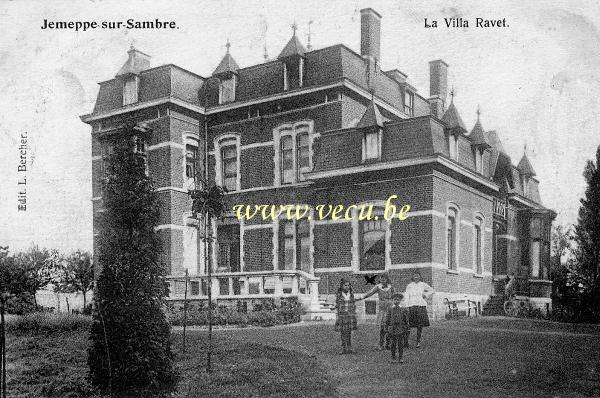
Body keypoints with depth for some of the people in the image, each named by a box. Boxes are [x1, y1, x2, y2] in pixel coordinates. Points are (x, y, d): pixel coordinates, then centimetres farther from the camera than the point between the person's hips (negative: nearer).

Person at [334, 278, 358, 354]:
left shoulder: (351, 294, 8)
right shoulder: (338, 295, 1)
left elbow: (353, 306, 12)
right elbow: (337, 306, 2)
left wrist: (354, 316, 9)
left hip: (350, 315, 2)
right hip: (341, 315, -2)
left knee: (349, 332, 1)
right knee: (342, 332, -1)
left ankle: (349, 348, 6)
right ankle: (344, 349, 5)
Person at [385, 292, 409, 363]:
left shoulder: (403, 309, 3)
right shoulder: (390, 309, 3)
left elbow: (406, 320, 5)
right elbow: (387, 320, 6)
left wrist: (406, 330, 2)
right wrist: (387, 329, 2)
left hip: (401, 330, 0)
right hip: (392, 329, 0)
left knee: (401, 344, 1)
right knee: (393, 344, 3)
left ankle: (400, 358, 10)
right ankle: (393, 358, 12)